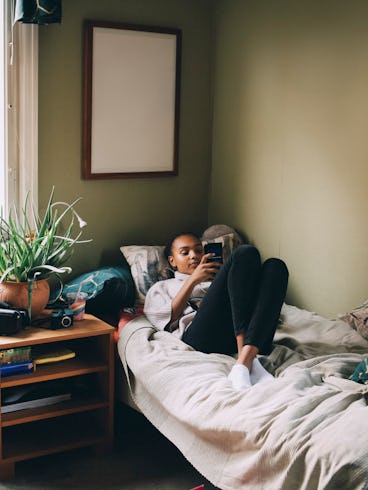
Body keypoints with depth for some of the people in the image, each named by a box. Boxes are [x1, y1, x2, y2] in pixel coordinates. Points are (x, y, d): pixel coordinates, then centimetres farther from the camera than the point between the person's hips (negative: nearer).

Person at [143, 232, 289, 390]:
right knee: (246, 253, -17)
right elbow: (167, 321, 11)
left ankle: (245, 360, -39)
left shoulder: (215, 276, 42)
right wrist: (193, 280, 7)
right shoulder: (161, 287, 34)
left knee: (275, 265, -18)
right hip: (201, 337, -4)